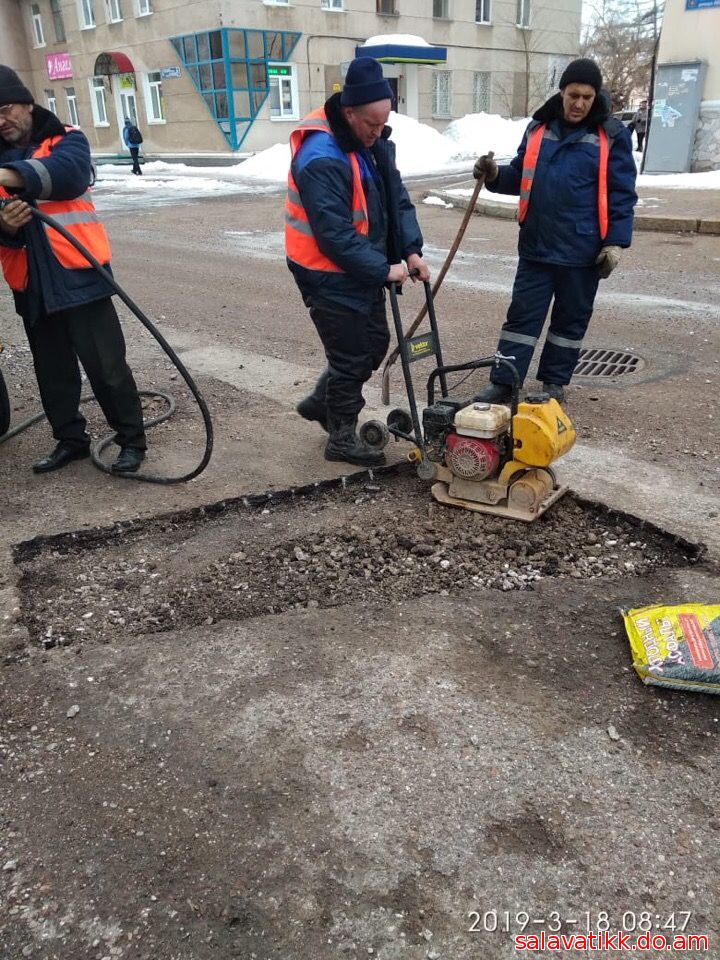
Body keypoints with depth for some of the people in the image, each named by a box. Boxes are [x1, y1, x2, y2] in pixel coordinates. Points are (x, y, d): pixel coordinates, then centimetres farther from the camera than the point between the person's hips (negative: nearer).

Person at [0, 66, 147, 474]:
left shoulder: (66, 140, 2)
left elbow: (68, 171, -24)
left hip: (79, 275, -5)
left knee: (106, 365, -3)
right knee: (52, 371, 13)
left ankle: (132, 440, 11)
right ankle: (71, 439, 29)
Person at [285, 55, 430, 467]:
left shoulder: (375, 142, 4)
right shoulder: (321, 158, -25)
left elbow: (397, 198, 8)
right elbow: (335, 235, -28)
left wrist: (412, 250, -6)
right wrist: (383, 269, -22)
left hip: (365, 270, 9)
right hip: (331, 276, -9)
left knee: (376, 342, 17)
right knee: (352, 356, 0)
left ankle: (321, 402, 35)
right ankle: (342, 437, 18)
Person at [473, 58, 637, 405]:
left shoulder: (612, 135, -3)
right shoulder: (539, 127, 7)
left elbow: (622, 194, -4)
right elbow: (520, 177, 15)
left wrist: (616, 242, -11)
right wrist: (496, 175, -6)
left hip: (582, 250, -2)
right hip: (536, 245, 2)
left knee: (571, 320, 8)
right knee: (522, 315, 3)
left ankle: (554, 382, 22)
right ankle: (502, 383, 7)